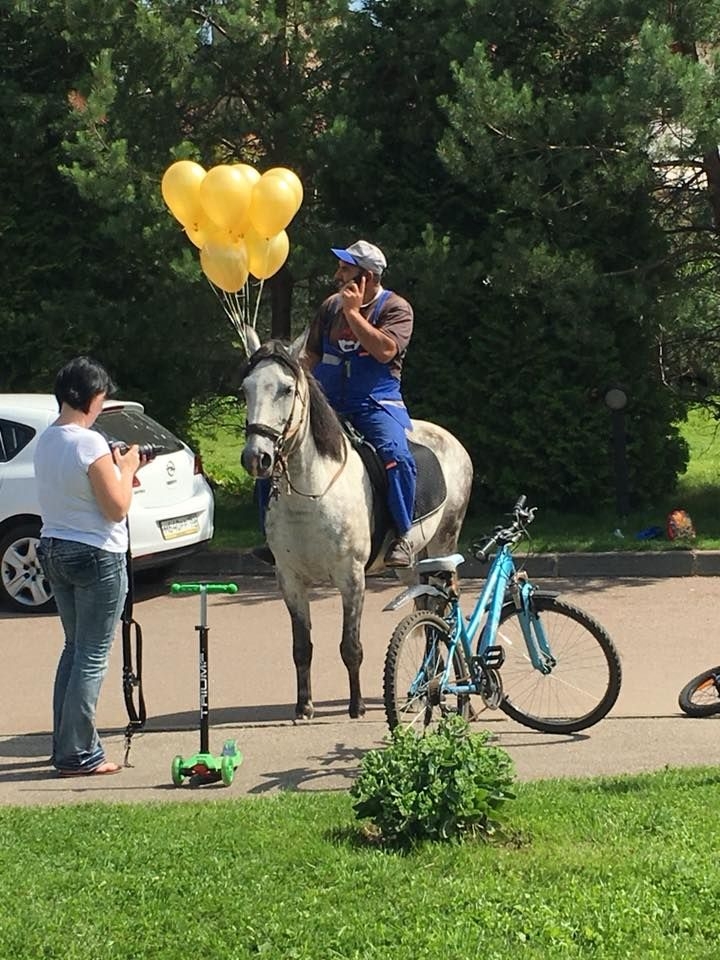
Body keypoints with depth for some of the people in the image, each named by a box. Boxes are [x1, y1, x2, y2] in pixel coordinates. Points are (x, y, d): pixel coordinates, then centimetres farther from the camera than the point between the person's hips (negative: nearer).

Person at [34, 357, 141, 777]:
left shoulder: (46, 440, 7)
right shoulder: (90, 443, -20)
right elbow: (117, 508, -18)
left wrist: (117, 470, 12)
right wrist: (126, 470, -3)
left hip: (54, 550, 9)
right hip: (96, 555, -9)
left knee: (75, 648, 19)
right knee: (92, 657, 0)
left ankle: (67, 744, 24)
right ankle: (78, 755, 3)